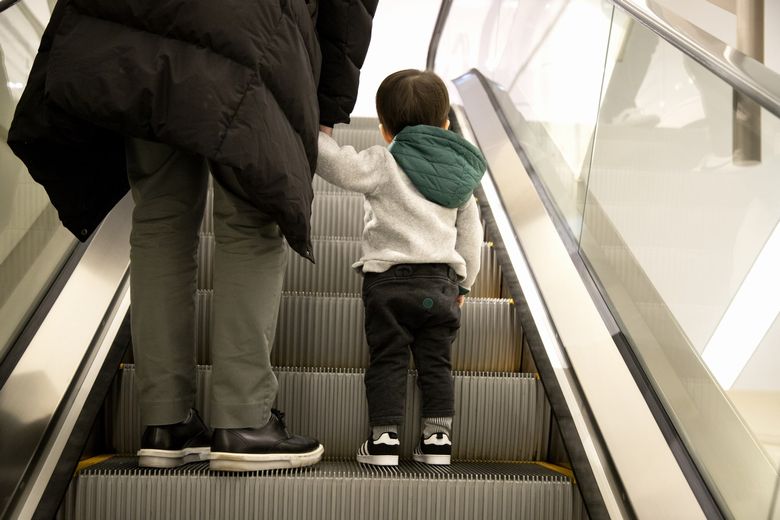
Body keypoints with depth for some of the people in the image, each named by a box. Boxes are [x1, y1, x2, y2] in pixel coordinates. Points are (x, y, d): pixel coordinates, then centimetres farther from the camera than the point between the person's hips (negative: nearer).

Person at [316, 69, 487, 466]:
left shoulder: (384, 163, -5)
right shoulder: (459, 173, 14)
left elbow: (341, 168, -20)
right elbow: (470, 233, 17)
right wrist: (463, 282, 26)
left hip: (390, 279, -4)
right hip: (442, 282, 4)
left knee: (388, 360, 4)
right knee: (436, 361, 11)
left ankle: (384, 438, 4)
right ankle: (438, 438, 12)